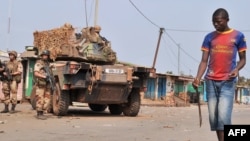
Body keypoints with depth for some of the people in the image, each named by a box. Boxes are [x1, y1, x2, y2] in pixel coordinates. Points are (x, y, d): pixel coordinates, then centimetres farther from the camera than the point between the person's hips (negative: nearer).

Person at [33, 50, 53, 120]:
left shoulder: (48, 64, 17)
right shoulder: (38, 63, -4)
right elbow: (36, 73, -15)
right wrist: (44, 76, -27)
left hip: (47, 84, 7)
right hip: (40, 84, -7)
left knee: (47, 100, 5)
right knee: (40, 100, -5)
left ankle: (42, 113, 14)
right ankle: (39, 114, 2)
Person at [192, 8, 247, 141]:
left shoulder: (238, 36, 2)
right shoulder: (209, 37, 8)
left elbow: (243, 59, 7)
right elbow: (204, 60, 4)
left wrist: (236, 69, -15)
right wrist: (198, 78, -12)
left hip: (228, 81, -3)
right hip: (211, 81, 3)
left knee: (224, 116, -14)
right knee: (213, 116, 5)